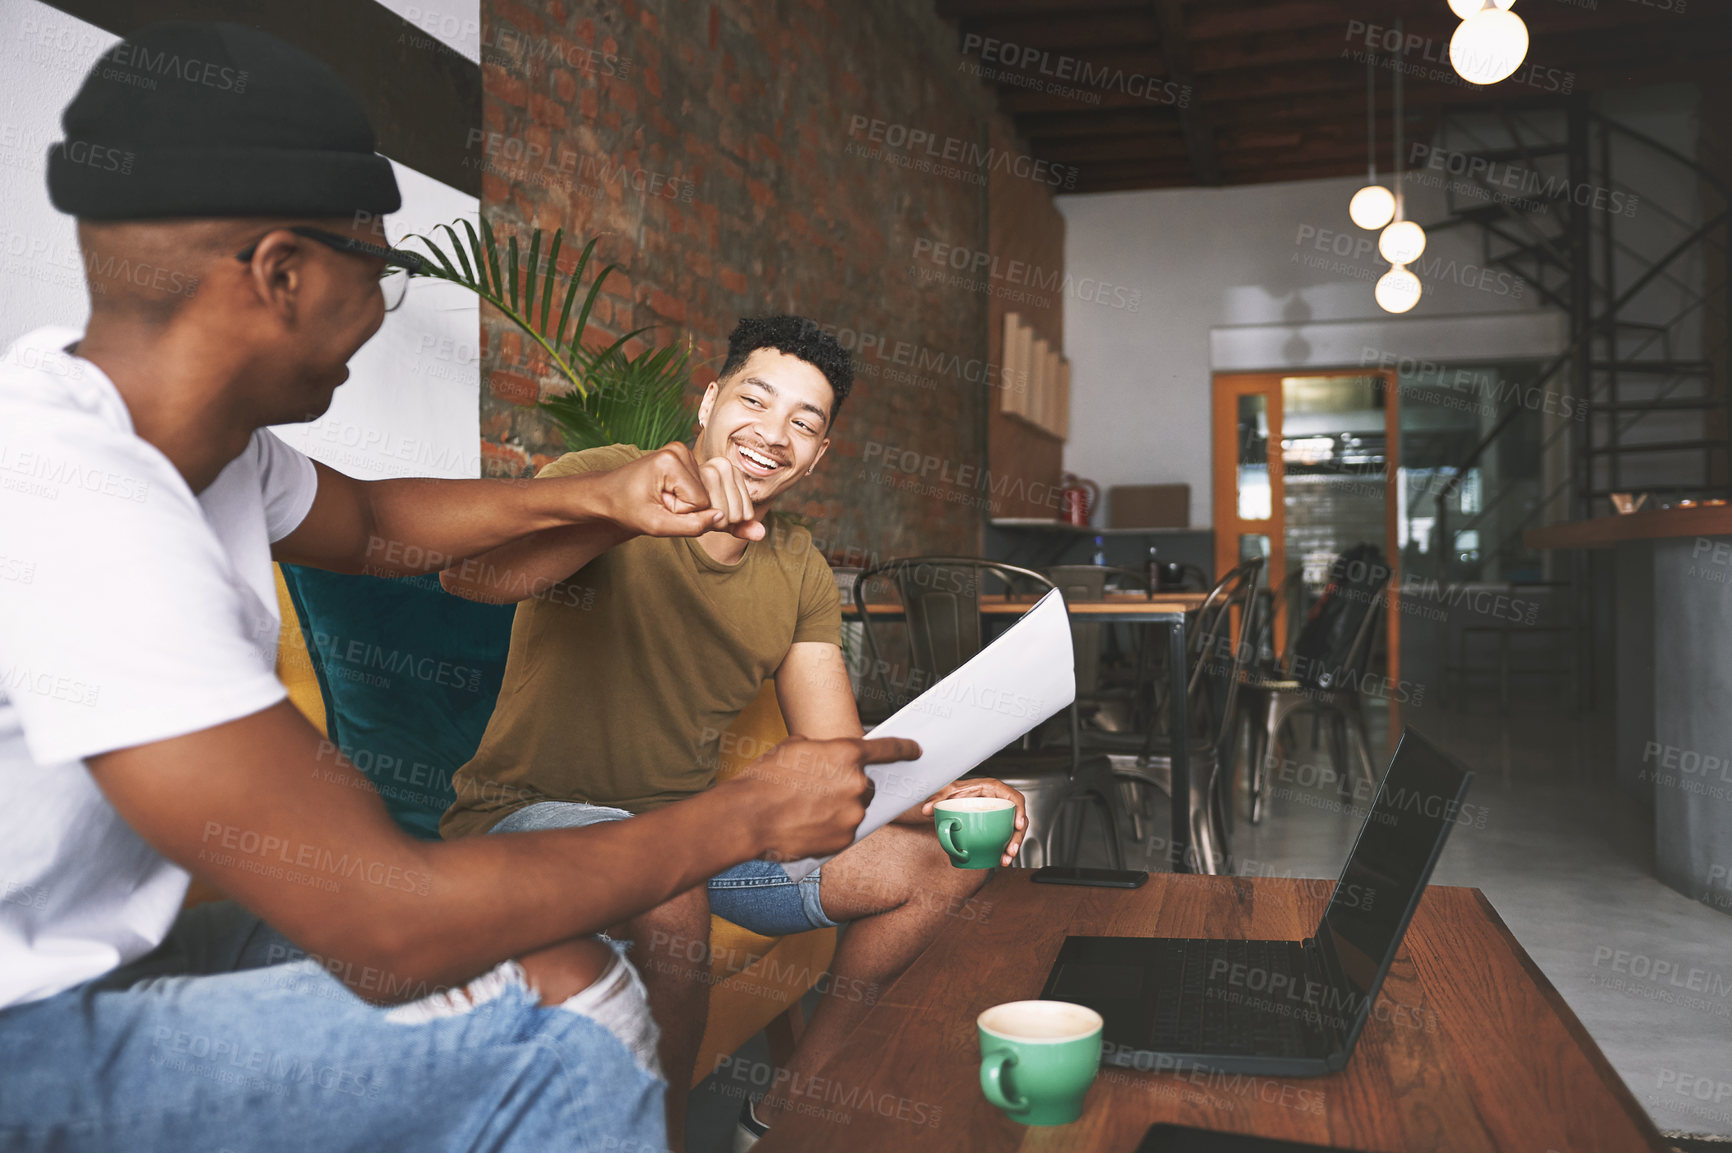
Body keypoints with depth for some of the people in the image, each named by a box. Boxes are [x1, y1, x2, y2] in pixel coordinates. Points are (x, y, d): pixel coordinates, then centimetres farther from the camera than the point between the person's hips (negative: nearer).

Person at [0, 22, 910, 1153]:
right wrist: (748, 815, -20)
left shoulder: (189, 427, -1)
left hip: (101, 953, 9)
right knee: (565, 1026, -18)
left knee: (564, 968, 1)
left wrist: (597, 497, 6)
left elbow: (363, 522, 21)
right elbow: (389, 928, -31)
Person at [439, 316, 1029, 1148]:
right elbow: (471, 574, -34)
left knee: (949, 860, -1)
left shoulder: (799, 570, 5)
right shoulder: (607, 480, -13)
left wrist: (936, 797, -18)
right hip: (533, 815, -6)